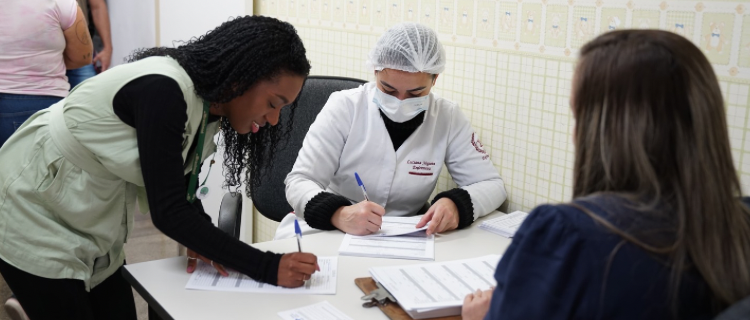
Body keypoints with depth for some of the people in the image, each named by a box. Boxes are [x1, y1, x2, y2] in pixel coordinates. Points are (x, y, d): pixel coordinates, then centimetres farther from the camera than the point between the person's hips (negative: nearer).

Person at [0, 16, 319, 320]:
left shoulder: (209, 106, -5)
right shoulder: (162, 91, -31)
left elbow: (177, 187, 6)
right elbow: (168, 211, -31)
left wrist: (200, 238, -13)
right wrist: (267, 267, -29)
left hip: (89, 222, 8)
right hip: (34, 211, -7)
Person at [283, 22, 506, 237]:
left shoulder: (448, 118, -6)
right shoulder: (344, 107, -12)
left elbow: (491, 185, -3)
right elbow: (299, 182, -14)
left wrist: (457, 204, -25)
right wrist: (339, 214, -35)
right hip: (327, 232, 0)